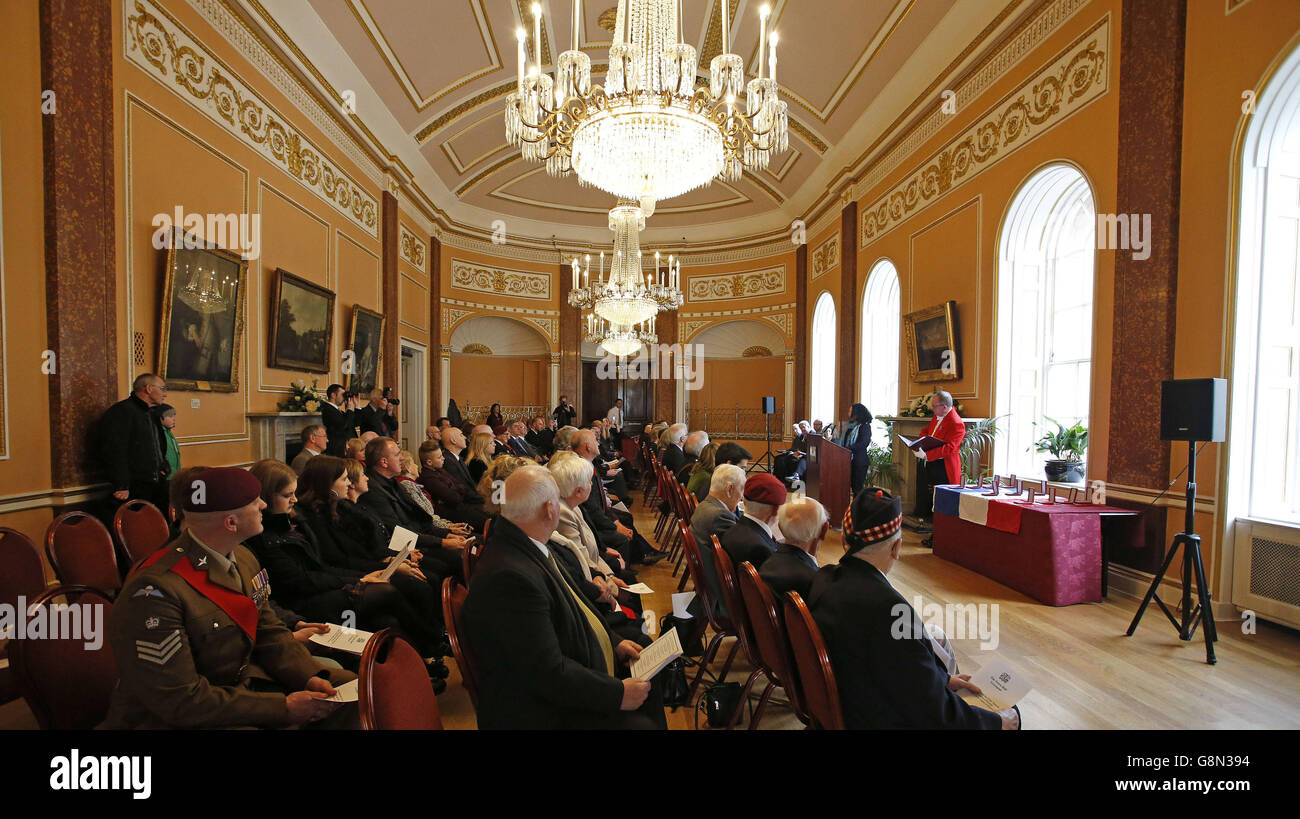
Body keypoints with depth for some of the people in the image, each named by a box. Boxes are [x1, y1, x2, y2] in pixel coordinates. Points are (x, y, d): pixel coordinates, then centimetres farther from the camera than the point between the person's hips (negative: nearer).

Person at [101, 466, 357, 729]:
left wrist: (310, 676, -10)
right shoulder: (154, 592, -27)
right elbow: (178, 701, -24)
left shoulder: (243, 558, 1)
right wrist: (284, 707, -22)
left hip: (244, 680, 8)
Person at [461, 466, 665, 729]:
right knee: (641, 724, -13)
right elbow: (549, 673, -28)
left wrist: (613, 644, 4)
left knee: (651, 687, 9)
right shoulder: (510, 578, -31)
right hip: (542, 712, -9)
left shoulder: (525, 546, -1)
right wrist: (618, 694, -19)